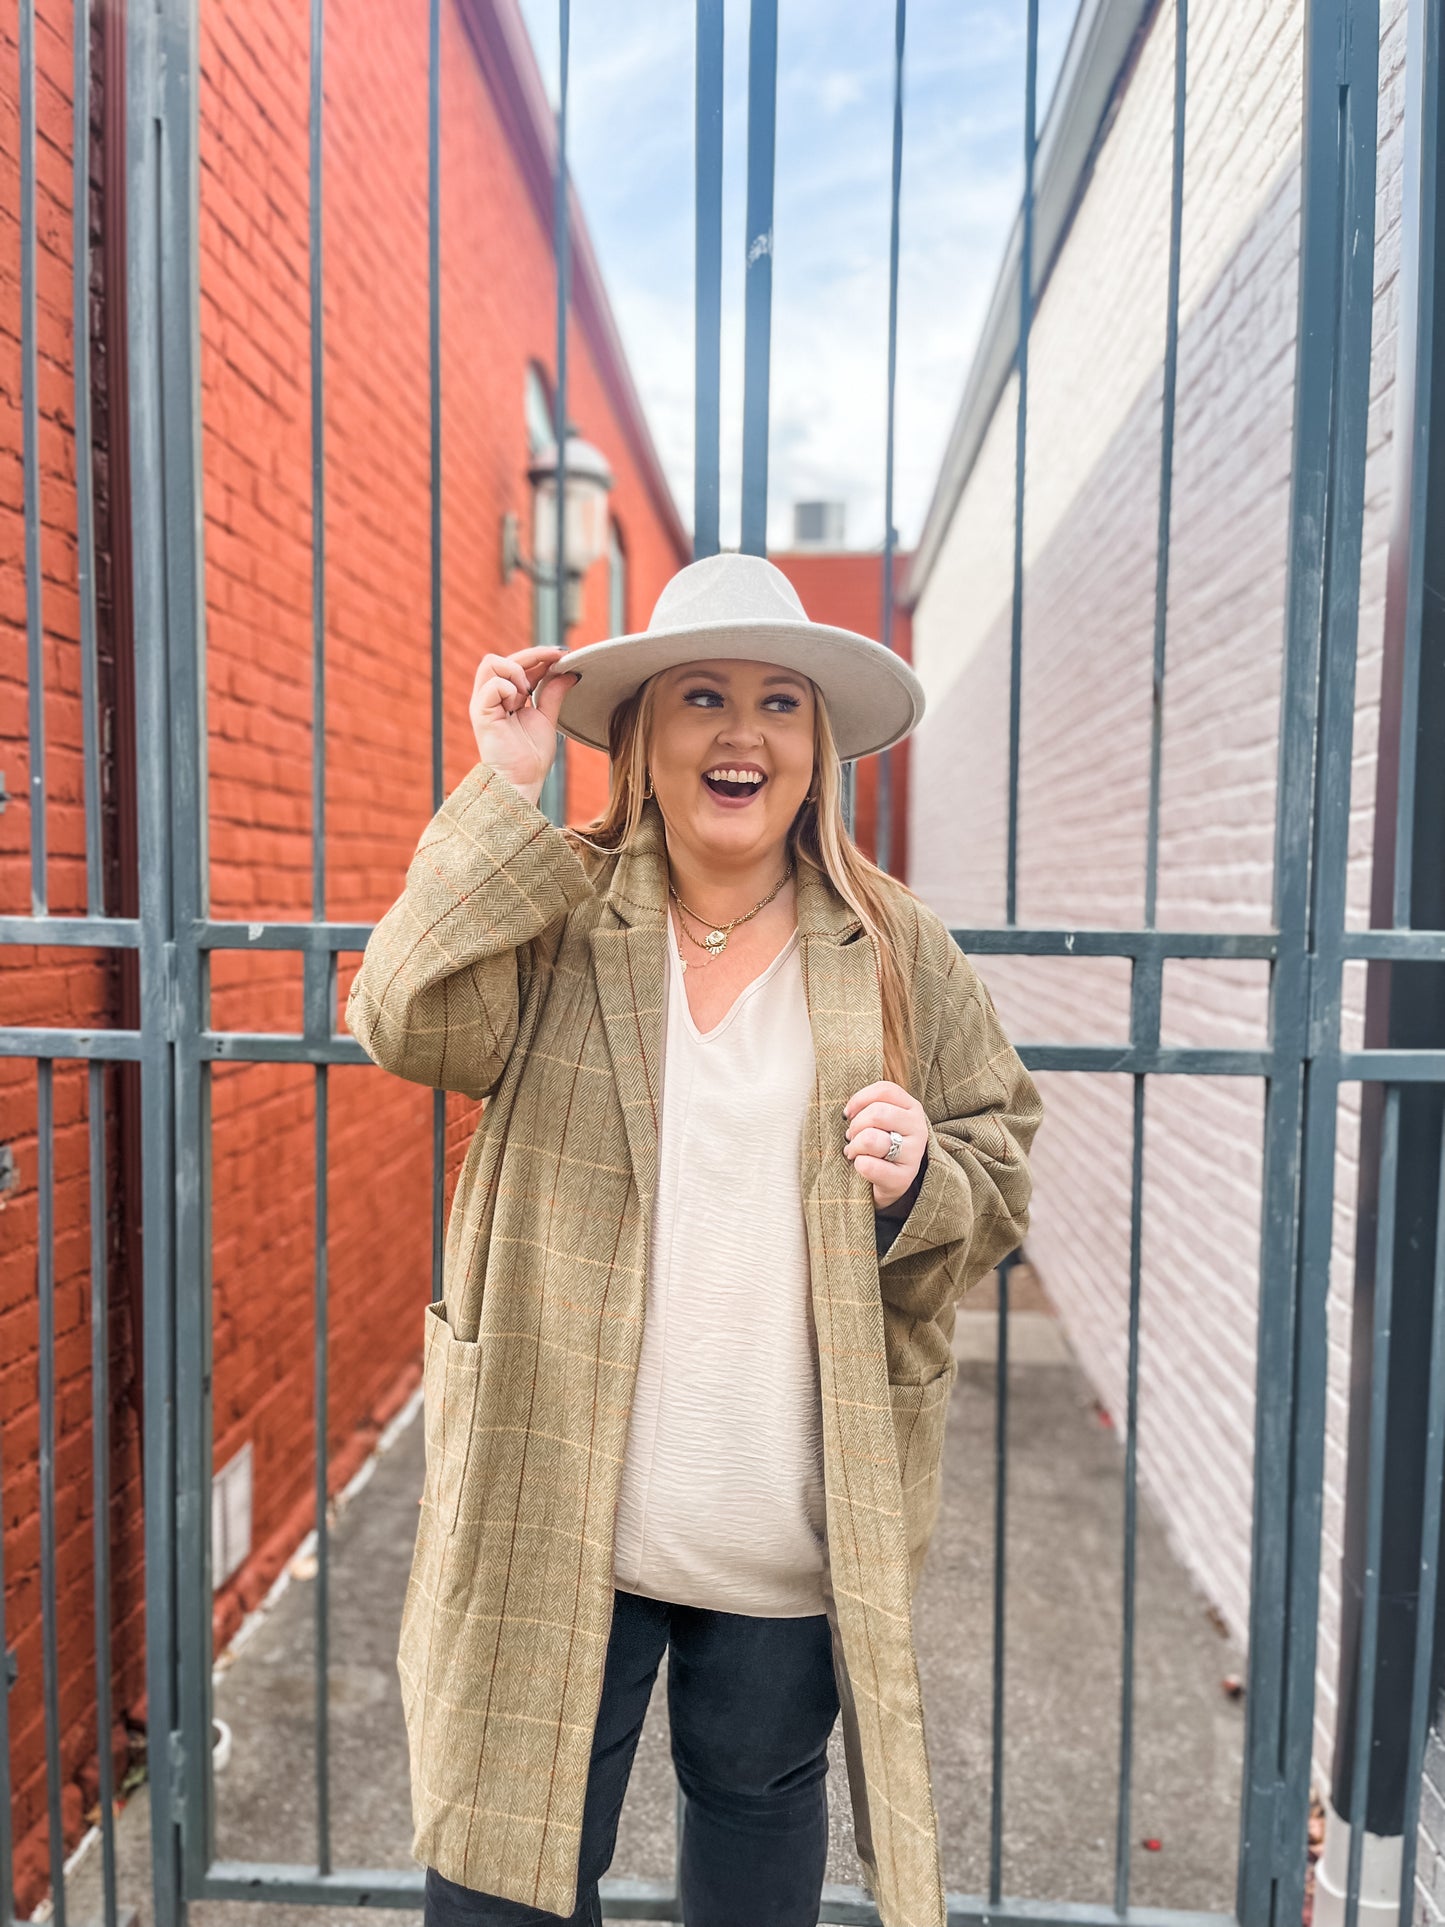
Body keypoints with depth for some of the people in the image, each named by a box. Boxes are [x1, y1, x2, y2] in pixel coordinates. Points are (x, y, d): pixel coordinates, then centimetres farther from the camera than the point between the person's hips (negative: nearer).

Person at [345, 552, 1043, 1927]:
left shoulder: (895, 951, 0)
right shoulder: (553, 917, -4)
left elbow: (1001, 1172, 5)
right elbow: (406, 1022, -22)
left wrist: (920, 1181, -17)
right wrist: (504, 791, -20)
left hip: (790, 1530, 2)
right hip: (557, 1506, -1)